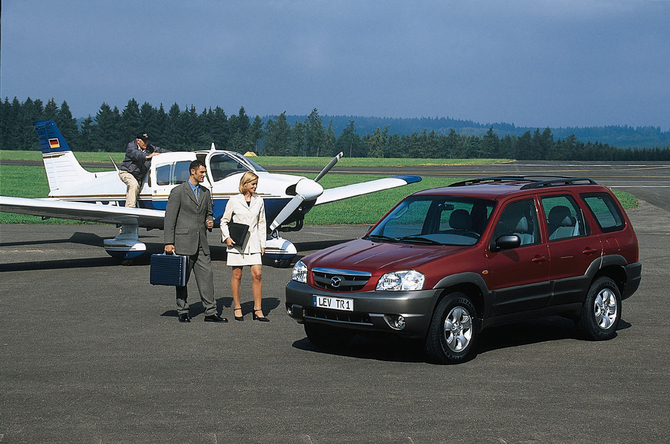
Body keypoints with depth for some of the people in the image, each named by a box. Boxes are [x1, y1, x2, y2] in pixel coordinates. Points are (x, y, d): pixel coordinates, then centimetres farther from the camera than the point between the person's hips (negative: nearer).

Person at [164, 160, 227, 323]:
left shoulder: (205, 192, 15)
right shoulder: (178, 191, -3)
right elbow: (170, 218, -6)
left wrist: (210, 222, 1)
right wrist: (169, 242, -11)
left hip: (201, 243, 5)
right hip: (183, 242, -5)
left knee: (206, 276, -1)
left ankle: (210, 312, 0)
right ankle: (183, 312, 12)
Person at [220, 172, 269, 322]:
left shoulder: (259, 201, 8)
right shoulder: (234, 200, -1)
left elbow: (261, 223, 13)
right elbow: (224, 221, 7)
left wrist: (262, 243, 9)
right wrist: (227, 237, -7)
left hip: (253, 242, 2)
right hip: (236, 242, -2)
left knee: (257, 274, -5)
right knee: (237, 275, 3)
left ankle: (257, 310, -2)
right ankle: (237, 308, 14)